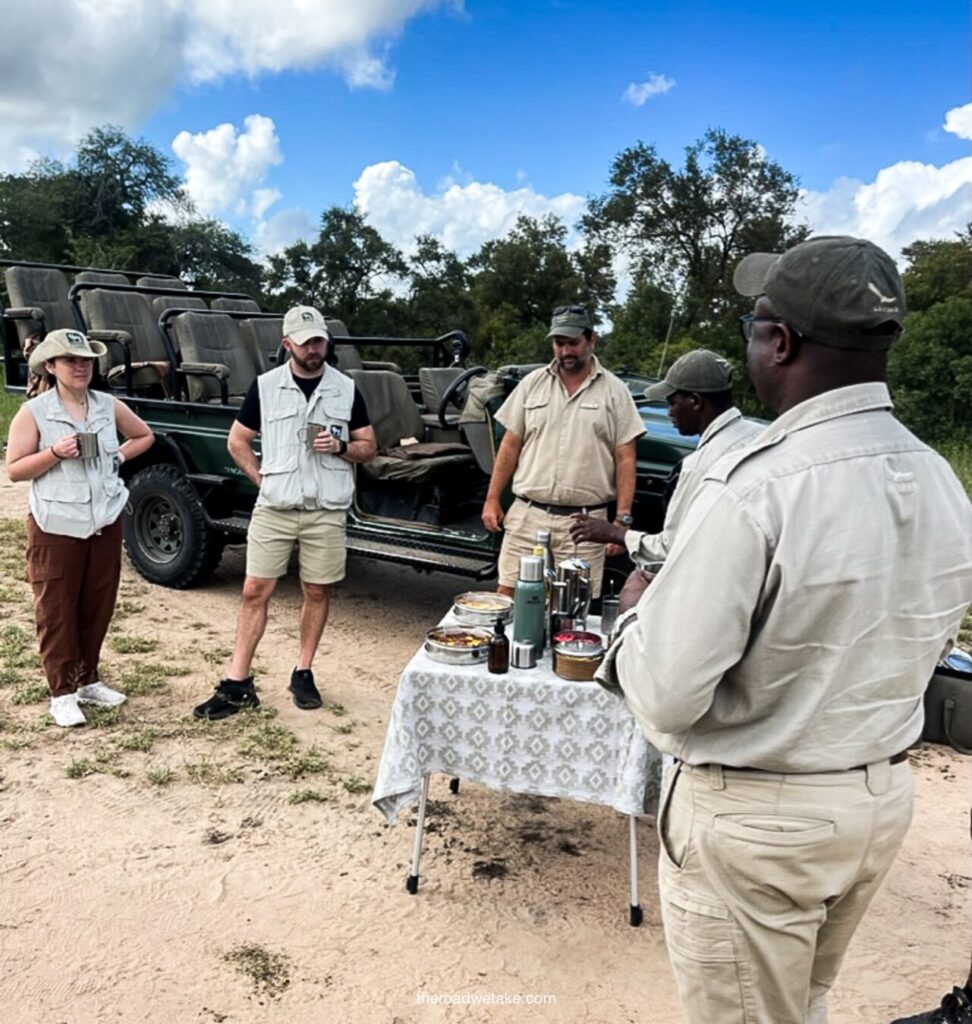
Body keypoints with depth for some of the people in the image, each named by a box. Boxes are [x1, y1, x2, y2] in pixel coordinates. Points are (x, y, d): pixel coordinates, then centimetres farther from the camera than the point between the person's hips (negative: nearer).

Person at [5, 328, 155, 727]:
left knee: (98, 607, 12)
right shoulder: (33, 412, -6)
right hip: (56, 526, -4)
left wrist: (119, 456, 4)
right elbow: (14, 469, -5)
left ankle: (88, 680, 28)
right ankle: (62, 693, 14)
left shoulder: (109, 406, 4)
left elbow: (144, 436, 20)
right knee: (57, 611, 3)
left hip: (105, 522, 4)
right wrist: (55, 452, -20)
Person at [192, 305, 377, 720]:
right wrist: (262, 478, -2)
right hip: (274, 507, 0)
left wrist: (341, 447, -12)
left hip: (326, 510, 1)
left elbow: (369, 446, 8)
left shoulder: (346, 388, 4)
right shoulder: (265, 386, 2)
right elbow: (237, 441, 10)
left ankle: (303, 674, 23)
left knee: (316, 592, 7)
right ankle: (237, 683, 7)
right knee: (255, 591, 0)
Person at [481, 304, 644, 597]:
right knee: (508, 595, 2)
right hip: (526, 515, 2)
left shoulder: (614, 391, 3)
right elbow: (511, 444, 10)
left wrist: (623, 518, -6)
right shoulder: (532, 383, 8)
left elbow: (625, 459, 1)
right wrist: (492, 500, 6)